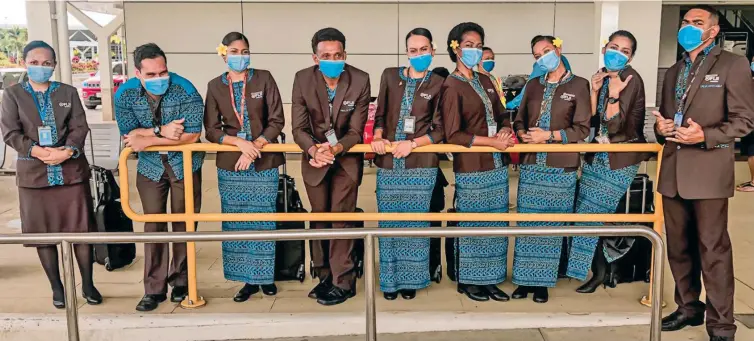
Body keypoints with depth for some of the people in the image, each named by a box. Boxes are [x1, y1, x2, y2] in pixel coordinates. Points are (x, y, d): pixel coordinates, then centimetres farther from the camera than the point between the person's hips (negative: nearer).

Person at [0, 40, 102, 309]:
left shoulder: (68, 92, 9)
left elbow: (80, 127, 0)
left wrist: (67, 151, -18)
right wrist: (39, 152, -18)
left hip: (71, 170, 1)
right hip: (34, 173, 0)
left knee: (81, 228, 3)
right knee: (43, 233, 5)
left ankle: (87, 284, 17)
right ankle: (57, 287, 20)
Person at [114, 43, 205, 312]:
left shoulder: (185, 90, -22)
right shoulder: (125, 94, -13)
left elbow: (192, 133, -25)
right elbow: (128, 134, -14)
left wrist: (148, 140, -24)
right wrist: (161, 131, -29)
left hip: (184, 164, -2)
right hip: (150, 166, 2)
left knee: (183, 224, 5)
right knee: (154, 224, 4)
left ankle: (180, 281, 21)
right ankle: (154, 288, 11)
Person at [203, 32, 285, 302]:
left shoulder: (264, 79, -1)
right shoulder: (215, 86, 4)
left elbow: (277, 121, -4)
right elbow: (211, 129, 1)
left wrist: (254, 147, -15)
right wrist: (240, 142, -15)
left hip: (264, 163, -1)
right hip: (230, 164, 2)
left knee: (264, 219, 3)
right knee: (236, 222, 5)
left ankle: (265, 276, 18)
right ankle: (249, 279, 16)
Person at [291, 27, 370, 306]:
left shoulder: (360, 80, -18)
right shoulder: (302, 79, -14)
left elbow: (356, 131, -18)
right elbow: (299, 128, -15)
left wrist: (335, 149, -37)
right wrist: (314, 149, -36)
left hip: (347, 158, -2)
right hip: (315, 157, 3)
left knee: (341, 218, -3)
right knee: (319, 217, 13)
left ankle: (343, 282, 8)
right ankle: (323, 275, 29)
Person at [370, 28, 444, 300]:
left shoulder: (439, 85, 1)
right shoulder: (390, 76, 8)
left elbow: (440, 131, 0)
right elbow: (380, 115, 14)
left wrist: (412, 144, -13)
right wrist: (378, 137, -5)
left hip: (420, 165, -2)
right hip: (388, 164, 2)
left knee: (415, 223, 6)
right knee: (388, 222, 7)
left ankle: (410, 280, 21)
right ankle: (390, 279, 21)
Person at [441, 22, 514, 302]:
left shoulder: (486, 81, 14)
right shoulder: (451, 86, -9)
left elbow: (502, 116, 18)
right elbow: (452, 135, -14)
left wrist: (505, 131, -6)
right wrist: (491, 141, -16)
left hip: (497, 165, 7)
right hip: (471, 168, -7)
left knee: (495, 224, 11)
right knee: (472, 225, 3)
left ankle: (489, 279, 22)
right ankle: (468, 280, 18)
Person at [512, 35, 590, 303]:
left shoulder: (579, 85, -1)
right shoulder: (533, 85, 12)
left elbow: (582, 129, -6)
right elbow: (519, 121, 13)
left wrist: (549, 135, -16)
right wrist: (525, 136, -9)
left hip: (561, 167, -3)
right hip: (531, 164, 4)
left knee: (552, 225, 3)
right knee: (526, 223, 4)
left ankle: (543, 282, 13)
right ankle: (525, 279, 13)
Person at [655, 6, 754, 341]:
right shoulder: (673, 71, 19)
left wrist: (705, 136, -20)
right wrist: (661, 128, 1)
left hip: (708, 170, -6)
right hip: (673, 170, 6)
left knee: (713, 249, -2)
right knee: (678, 246, 13)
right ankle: (688, 307, 27)